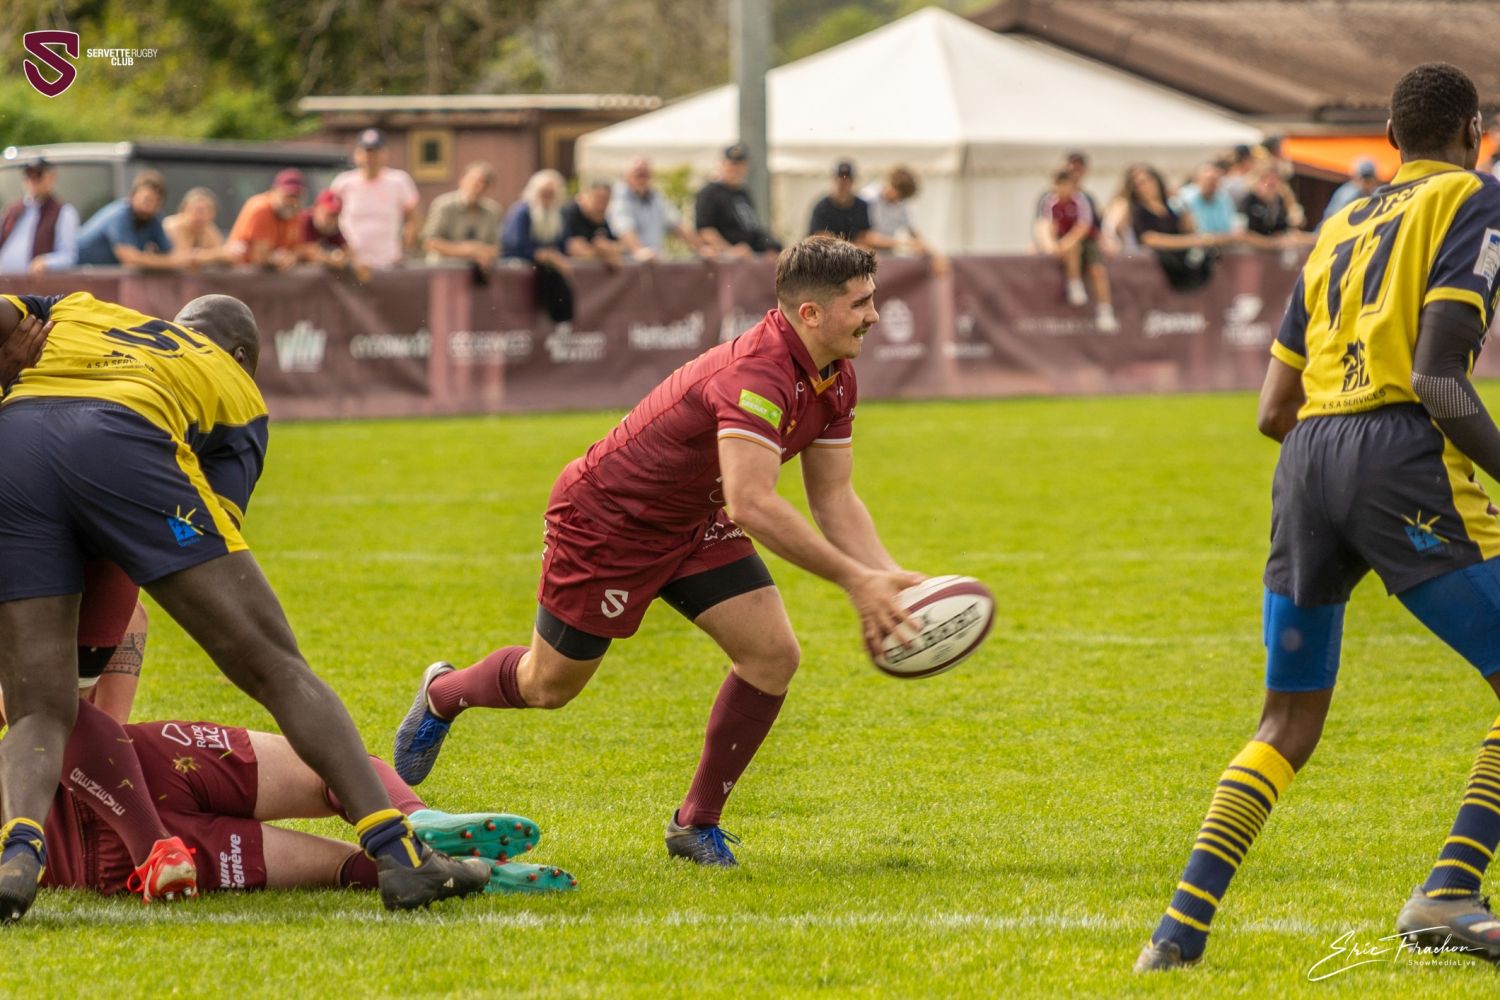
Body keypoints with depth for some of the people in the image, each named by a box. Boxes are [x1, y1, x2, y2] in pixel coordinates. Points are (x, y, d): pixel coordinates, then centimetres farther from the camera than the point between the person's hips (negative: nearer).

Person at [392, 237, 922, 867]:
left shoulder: (835, 380, -7)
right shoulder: (756, 374, -37)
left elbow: (833, 498, 0)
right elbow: (751, 504, -45)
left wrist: (888, 577, -16)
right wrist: (854, 579, -45)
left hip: (694, 523, 8)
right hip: (606, 517, -8)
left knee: (773, 653, -10)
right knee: (549, 685, 11)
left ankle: (697, 823, 6)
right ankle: (442, 694, 45)